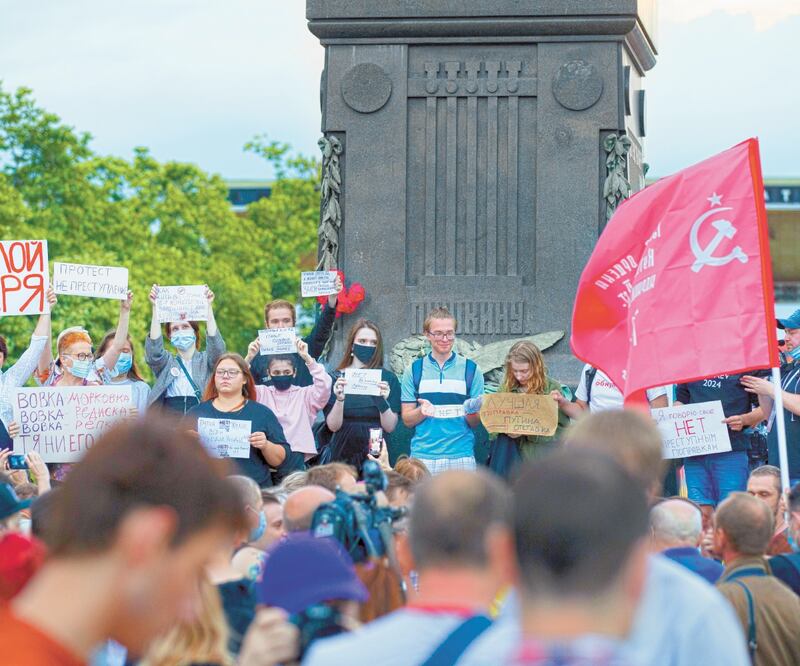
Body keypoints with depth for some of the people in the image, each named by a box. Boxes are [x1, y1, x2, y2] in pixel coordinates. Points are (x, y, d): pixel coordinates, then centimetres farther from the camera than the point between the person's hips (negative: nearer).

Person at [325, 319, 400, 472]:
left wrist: (383, 401, -20)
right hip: (342, 454, 0)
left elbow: (390, 427, -2)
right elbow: (333, 426, -2)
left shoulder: (388, 378, 2)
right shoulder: (336, 378, 2)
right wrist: (339, 399, -19)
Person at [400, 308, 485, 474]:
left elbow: (475, 423, 8)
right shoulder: (414, 370, 8)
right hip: (423, 456, 0)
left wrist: (471, 412, -13)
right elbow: (407, 420, 8)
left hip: (460, 456, 0)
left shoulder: (471, 370, 7)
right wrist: (422, 411, -12)